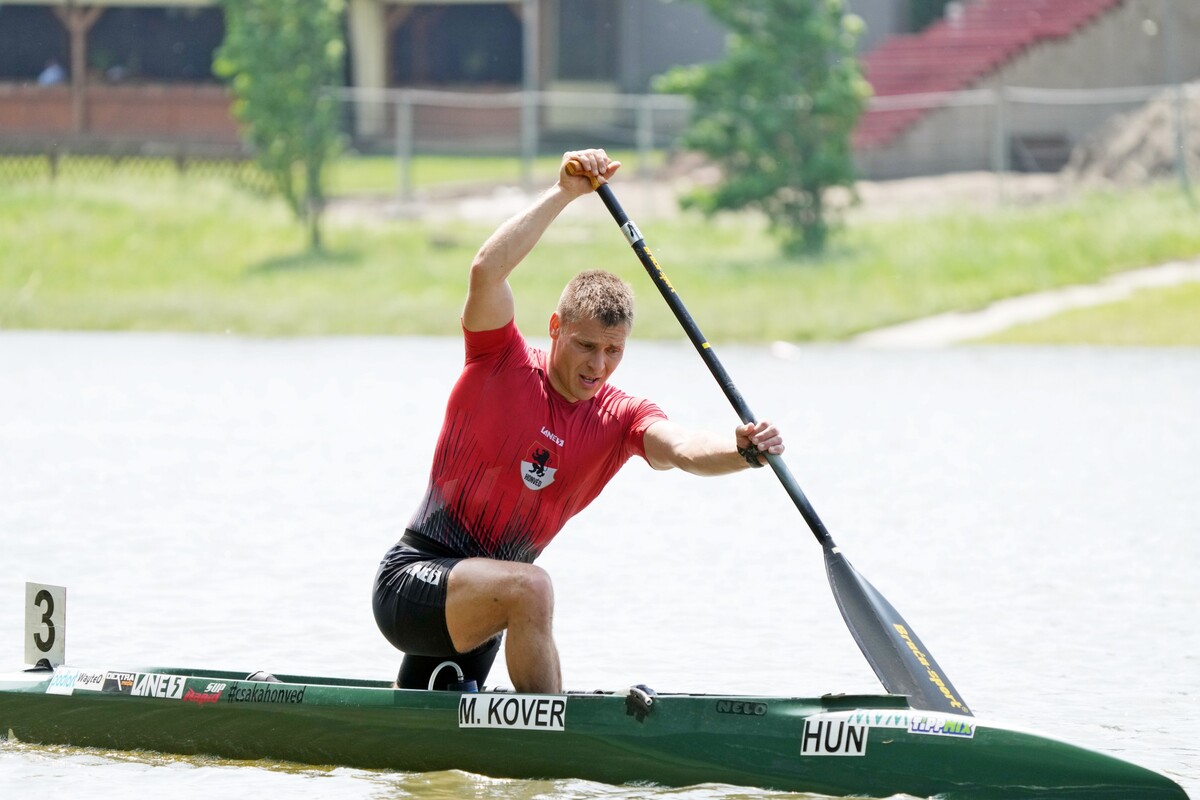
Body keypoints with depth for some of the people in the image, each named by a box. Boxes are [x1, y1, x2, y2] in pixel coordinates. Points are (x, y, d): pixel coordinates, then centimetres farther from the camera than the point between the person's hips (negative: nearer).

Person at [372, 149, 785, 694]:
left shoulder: (620, 418, -2)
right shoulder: (504, 365, -11)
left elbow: (682, 448, -23)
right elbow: (486, 271, -29)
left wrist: (742, 452, -45)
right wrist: (564, 193, -32)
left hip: (472, 605, 6)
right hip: (412, 579, -6)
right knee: (529, 587, -33)